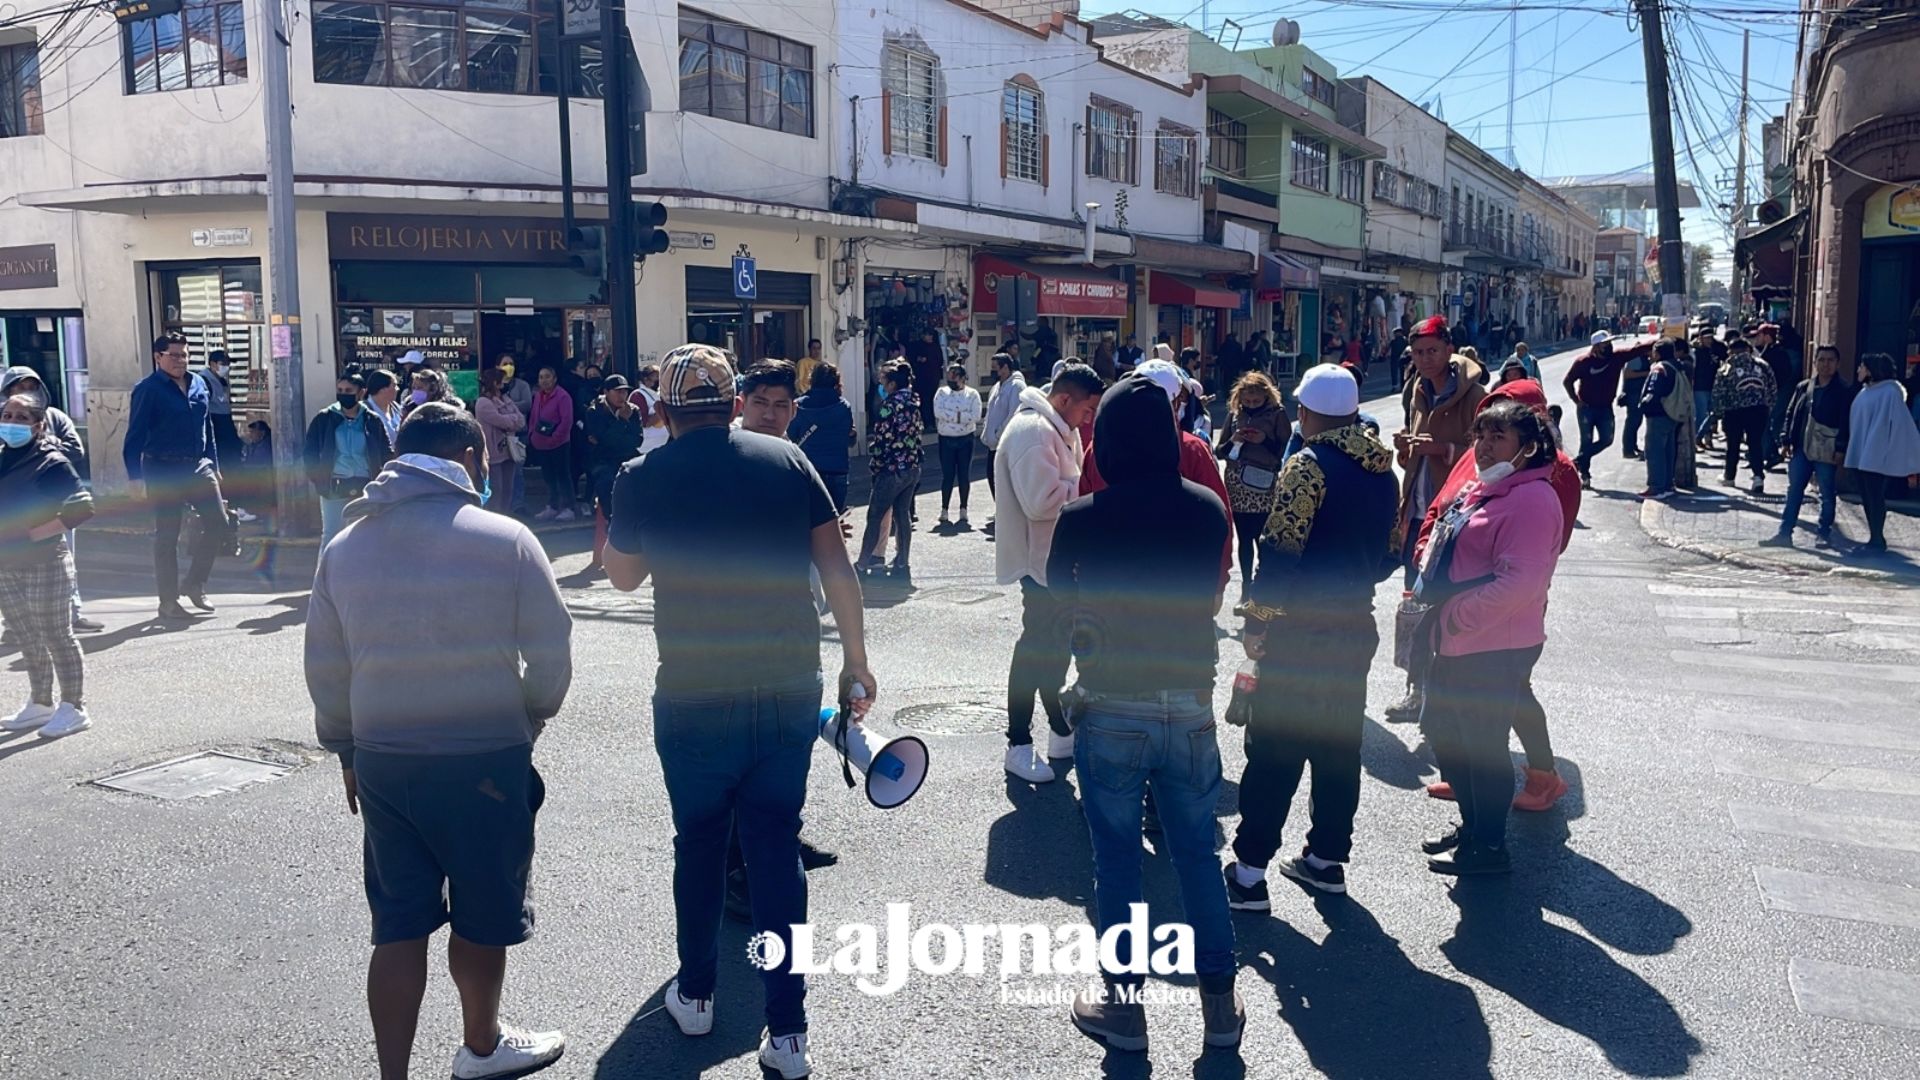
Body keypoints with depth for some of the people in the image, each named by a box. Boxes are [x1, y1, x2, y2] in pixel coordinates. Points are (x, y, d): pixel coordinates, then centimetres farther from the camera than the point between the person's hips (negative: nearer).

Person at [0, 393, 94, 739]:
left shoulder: (51, 462, -11)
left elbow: (82, 507, -18)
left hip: (44, 564, -7)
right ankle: (39, 704, 27)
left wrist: (34, 533, -18)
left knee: (56, 637, -1)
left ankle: (73, 707, 7)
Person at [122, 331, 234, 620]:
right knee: (167, 536, 2)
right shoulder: (148, 389, -8)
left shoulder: (198, 384, 10)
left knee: (219, 524, 1)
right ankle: (168, 601, 11)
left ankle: (194, 583, 19)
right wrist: (134, 476, -17)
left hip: (198, 466, 6)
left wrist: (214, 464, 18)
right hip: (164, 470, -6)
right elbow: (135, 435, -11)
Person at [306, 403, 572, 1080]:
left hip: (382, 761, 3)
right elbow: (553, 655, -8)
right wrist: (529, 720, 10)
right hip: (487, 758, -3)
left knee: (398, 925, 12)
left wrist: (346, 748, 19)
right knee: (481, 916, 15)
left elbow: (325, 668, 7)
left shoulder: (344, 547, 1)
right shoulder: (506, 540, -11)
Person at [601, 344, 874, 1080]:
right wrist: (855, 661, 6)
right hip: (790, 687, 1)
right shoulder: (786, 458, -1)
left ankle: (695, 994, 36)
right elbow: (837, 566, -2)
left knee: (699, 840, 18)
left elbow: (623, 576, 11)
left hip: (694, 695, -1)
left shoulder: (643, 476, -4)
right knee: (776, 847, 9)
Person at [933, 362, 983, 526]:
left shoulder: (972, 394, 0)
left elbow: (975, 416, -14)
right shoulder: (942, 392, 3)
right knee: (947, 475, 1)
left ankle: (963, 509, 15)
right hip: (946, 439, 0)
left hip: (966, 439, 0)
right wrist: (961, 416, -15)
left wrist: (950, 416, -15)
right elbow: (938, 412, -13)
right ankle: (944, 511, 7)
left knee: (964, 475, 4)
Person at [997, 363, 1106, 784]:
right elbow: (1041, 500, -28)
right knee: (1036, 648, -3)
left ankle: (1061, 732, 32)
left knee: (1055, 643, 19)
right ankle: (1018, 745, 7)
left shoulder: (1058, 429, 13)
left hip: (1057, 558, 11)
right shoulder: (1032, 431, -21)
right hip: (1040, 560, -11)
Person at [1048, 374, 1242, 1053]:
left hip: (1110, 712, -2)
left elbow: (1057, 592, 4)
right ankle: (1220, 1006, 26)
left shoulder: (1081, 519, -13)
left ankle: (1124, 1008, 22)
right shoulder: (1207, 509, -6)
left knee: (1116, 863, 11)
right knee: (1196, 858, 16)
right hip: (1191, 709, 3)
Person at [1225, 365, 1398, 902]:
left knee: (1273, 749, -2)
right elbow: (1391, 550, 15)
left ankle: (1250, 871, 2)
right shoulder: (1381, 469, 8)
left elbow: (1281, 553, -19)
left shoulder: (1308, 465, -14)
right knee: (1339, 745, 15)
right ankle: (1327, 857, 25)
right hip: (1357, 626, 7)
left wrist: (1256, 620, -12)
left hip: (1302, 632, -7)